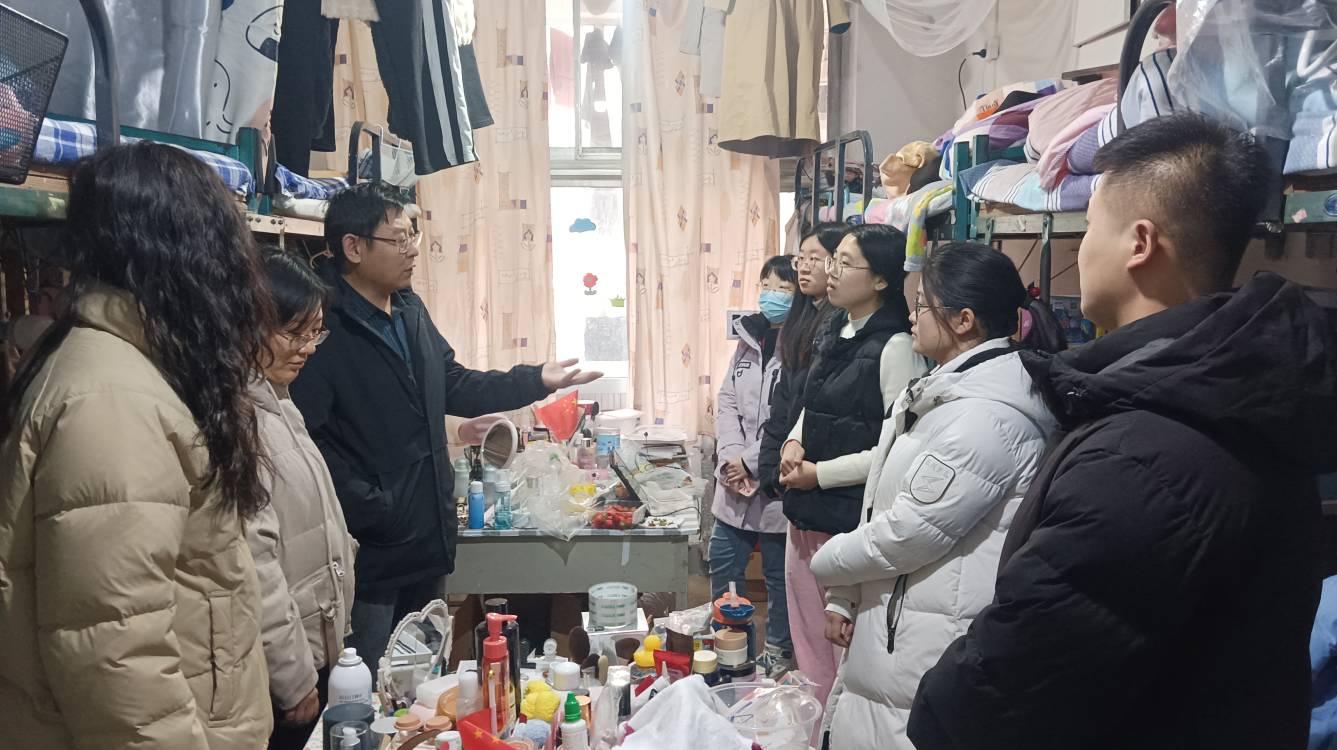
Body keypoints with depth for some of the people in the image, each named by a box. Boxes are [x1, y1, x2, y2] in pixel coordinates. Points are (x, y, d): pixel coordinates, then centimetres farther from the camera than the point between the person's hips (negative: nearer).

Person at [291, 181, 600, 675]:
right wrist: (368, 507, -22)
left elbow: (456, 388, 18)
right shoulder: (326, 328, -19)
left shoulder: (411, 311, 10)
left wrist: (537, 381, 11)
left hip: (428, 540, 8)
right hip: (369, 554, -8)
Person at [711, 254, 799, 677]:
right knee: (722, 563, 18)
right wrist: (732, 455, -5)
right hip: (735, 482, 7)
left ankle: (778, 654, 29)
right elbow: (727, 401, 8)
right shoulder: (750, 338, 9)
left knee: (779, 574, 10)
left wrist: (754, 464, -15)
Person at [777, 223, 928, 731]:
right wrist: (795, 443, 3)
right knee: (809, 649, 19)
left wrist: (820, 474, -14)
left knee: (847, 654, 4)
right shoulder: (836, 335, 11)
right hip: (807, 515, 8)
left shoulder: (895, 347, -14)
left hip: (852, 519, -8)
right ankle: (813, 730, 35)